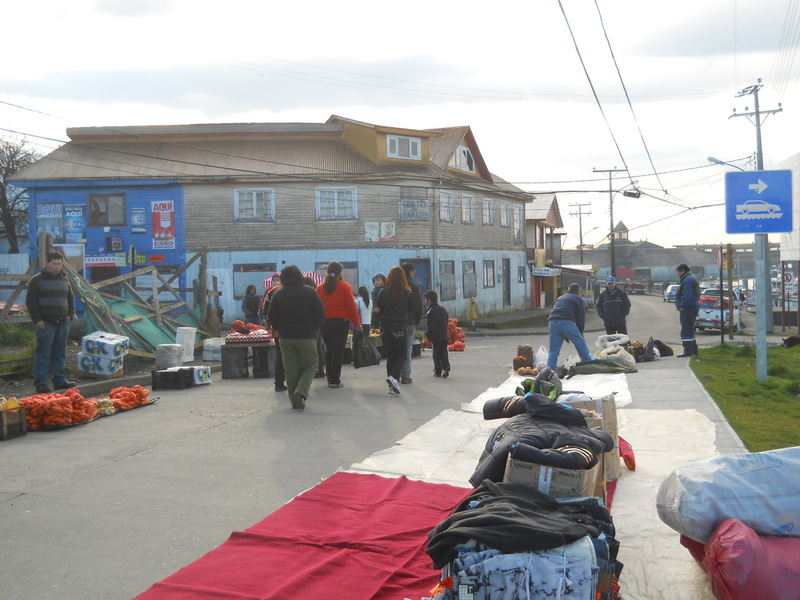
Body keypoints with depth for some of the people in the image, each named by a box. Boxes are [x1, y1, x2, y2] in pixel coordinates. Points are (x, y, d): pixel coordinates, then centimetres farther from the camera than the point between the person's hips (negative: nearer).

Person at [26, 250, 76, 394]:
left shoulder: (64, 279, 16)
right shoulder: (37, 280, -2)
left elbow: (70, 298, 26)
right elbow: (30, 301, -4)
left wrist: (70, 315, 12)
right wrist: (37, 320, -10)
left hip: (63, 323, 6)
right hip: (46, 323, -6)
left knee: (60, 353, 9)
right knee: (43, 353, -5)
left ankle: (59, 380, 16)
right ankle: (40, 383, -1)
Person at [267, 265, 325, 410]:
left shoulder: (278, 294, 1)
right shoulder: (310, 292, -3)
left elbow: (271, 316, 3)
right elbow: (320, 313, -5)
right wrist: (314, 329, 9)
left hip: (285, 338, 2)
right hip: (307, 337, -2)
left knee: (291, 369, 9)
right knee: (310, 366, 7)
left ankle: (295, 401, 8)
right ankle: (301, 392, -15)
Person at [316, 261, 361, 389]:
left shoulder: (320, 287, 3)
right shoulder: (345, 287, -6)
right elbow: (351, 306, -7)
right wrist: (357, 323, -1)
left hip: (324, 323, 4)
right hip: (341, 322, -4)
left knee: (329, 351, 16)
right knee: (338, 351, 0)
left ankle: (330, 378, 22)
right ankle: (335, 380, -1)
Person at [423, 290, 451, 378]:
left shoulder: (431, 311, -15)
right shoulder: (443, 309, 11)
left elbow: (431, 326, -17)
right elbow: (447, 321, 16)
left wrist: (427, 334, -4)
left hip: (435, 337, -7)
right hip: (444, 336, 7)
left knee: (436, 354, 3)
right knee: (444, 352, 10)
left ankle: (438, 371, 5)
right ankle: (446, 367, -6)